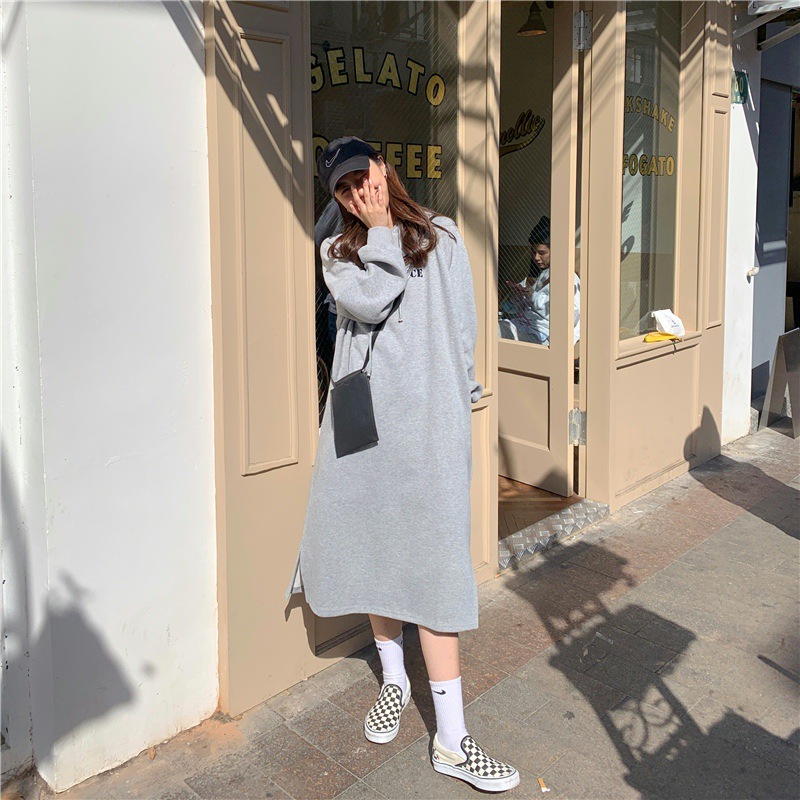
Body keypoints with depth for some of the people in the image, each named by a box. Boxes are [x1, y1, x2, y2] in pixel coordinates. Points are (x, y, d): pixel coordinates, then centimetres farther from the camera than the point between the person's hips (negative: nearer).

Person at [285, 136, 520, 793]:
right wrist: (381, 231, -1)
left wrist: (458, 395, 4)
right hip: (361, 419, 3)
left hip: (429, 419, -2)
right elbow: (368, 303, -10)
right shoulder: (337, 252, 12)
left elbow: (463, 326, 9)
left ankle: (451, 739, -1)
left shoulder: (442, 236, 10)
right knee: (369, 547, 10)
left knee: (431, 562, -6)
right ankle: (395, 678, 35)